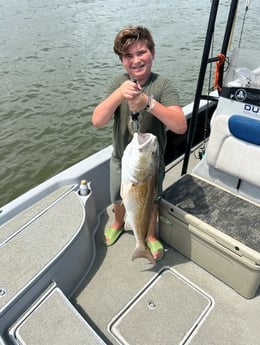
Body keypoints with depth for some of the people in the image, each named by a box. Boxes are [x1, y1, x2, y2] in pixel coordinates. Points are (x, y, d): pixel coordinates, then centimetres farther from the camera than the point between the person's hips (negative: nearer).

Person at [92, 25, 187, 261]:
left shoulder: (163, 85, -18)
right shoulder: (118, 83, -11)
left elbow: (180, 126, -31)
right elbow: (97, 121, -22)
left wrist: (148, 103, -43)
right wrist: (119, 94, -37)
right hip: (121, 159, 3)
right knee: (119, 200, 26)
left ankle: (151, 235, 51)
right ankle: (118, 223, 60)